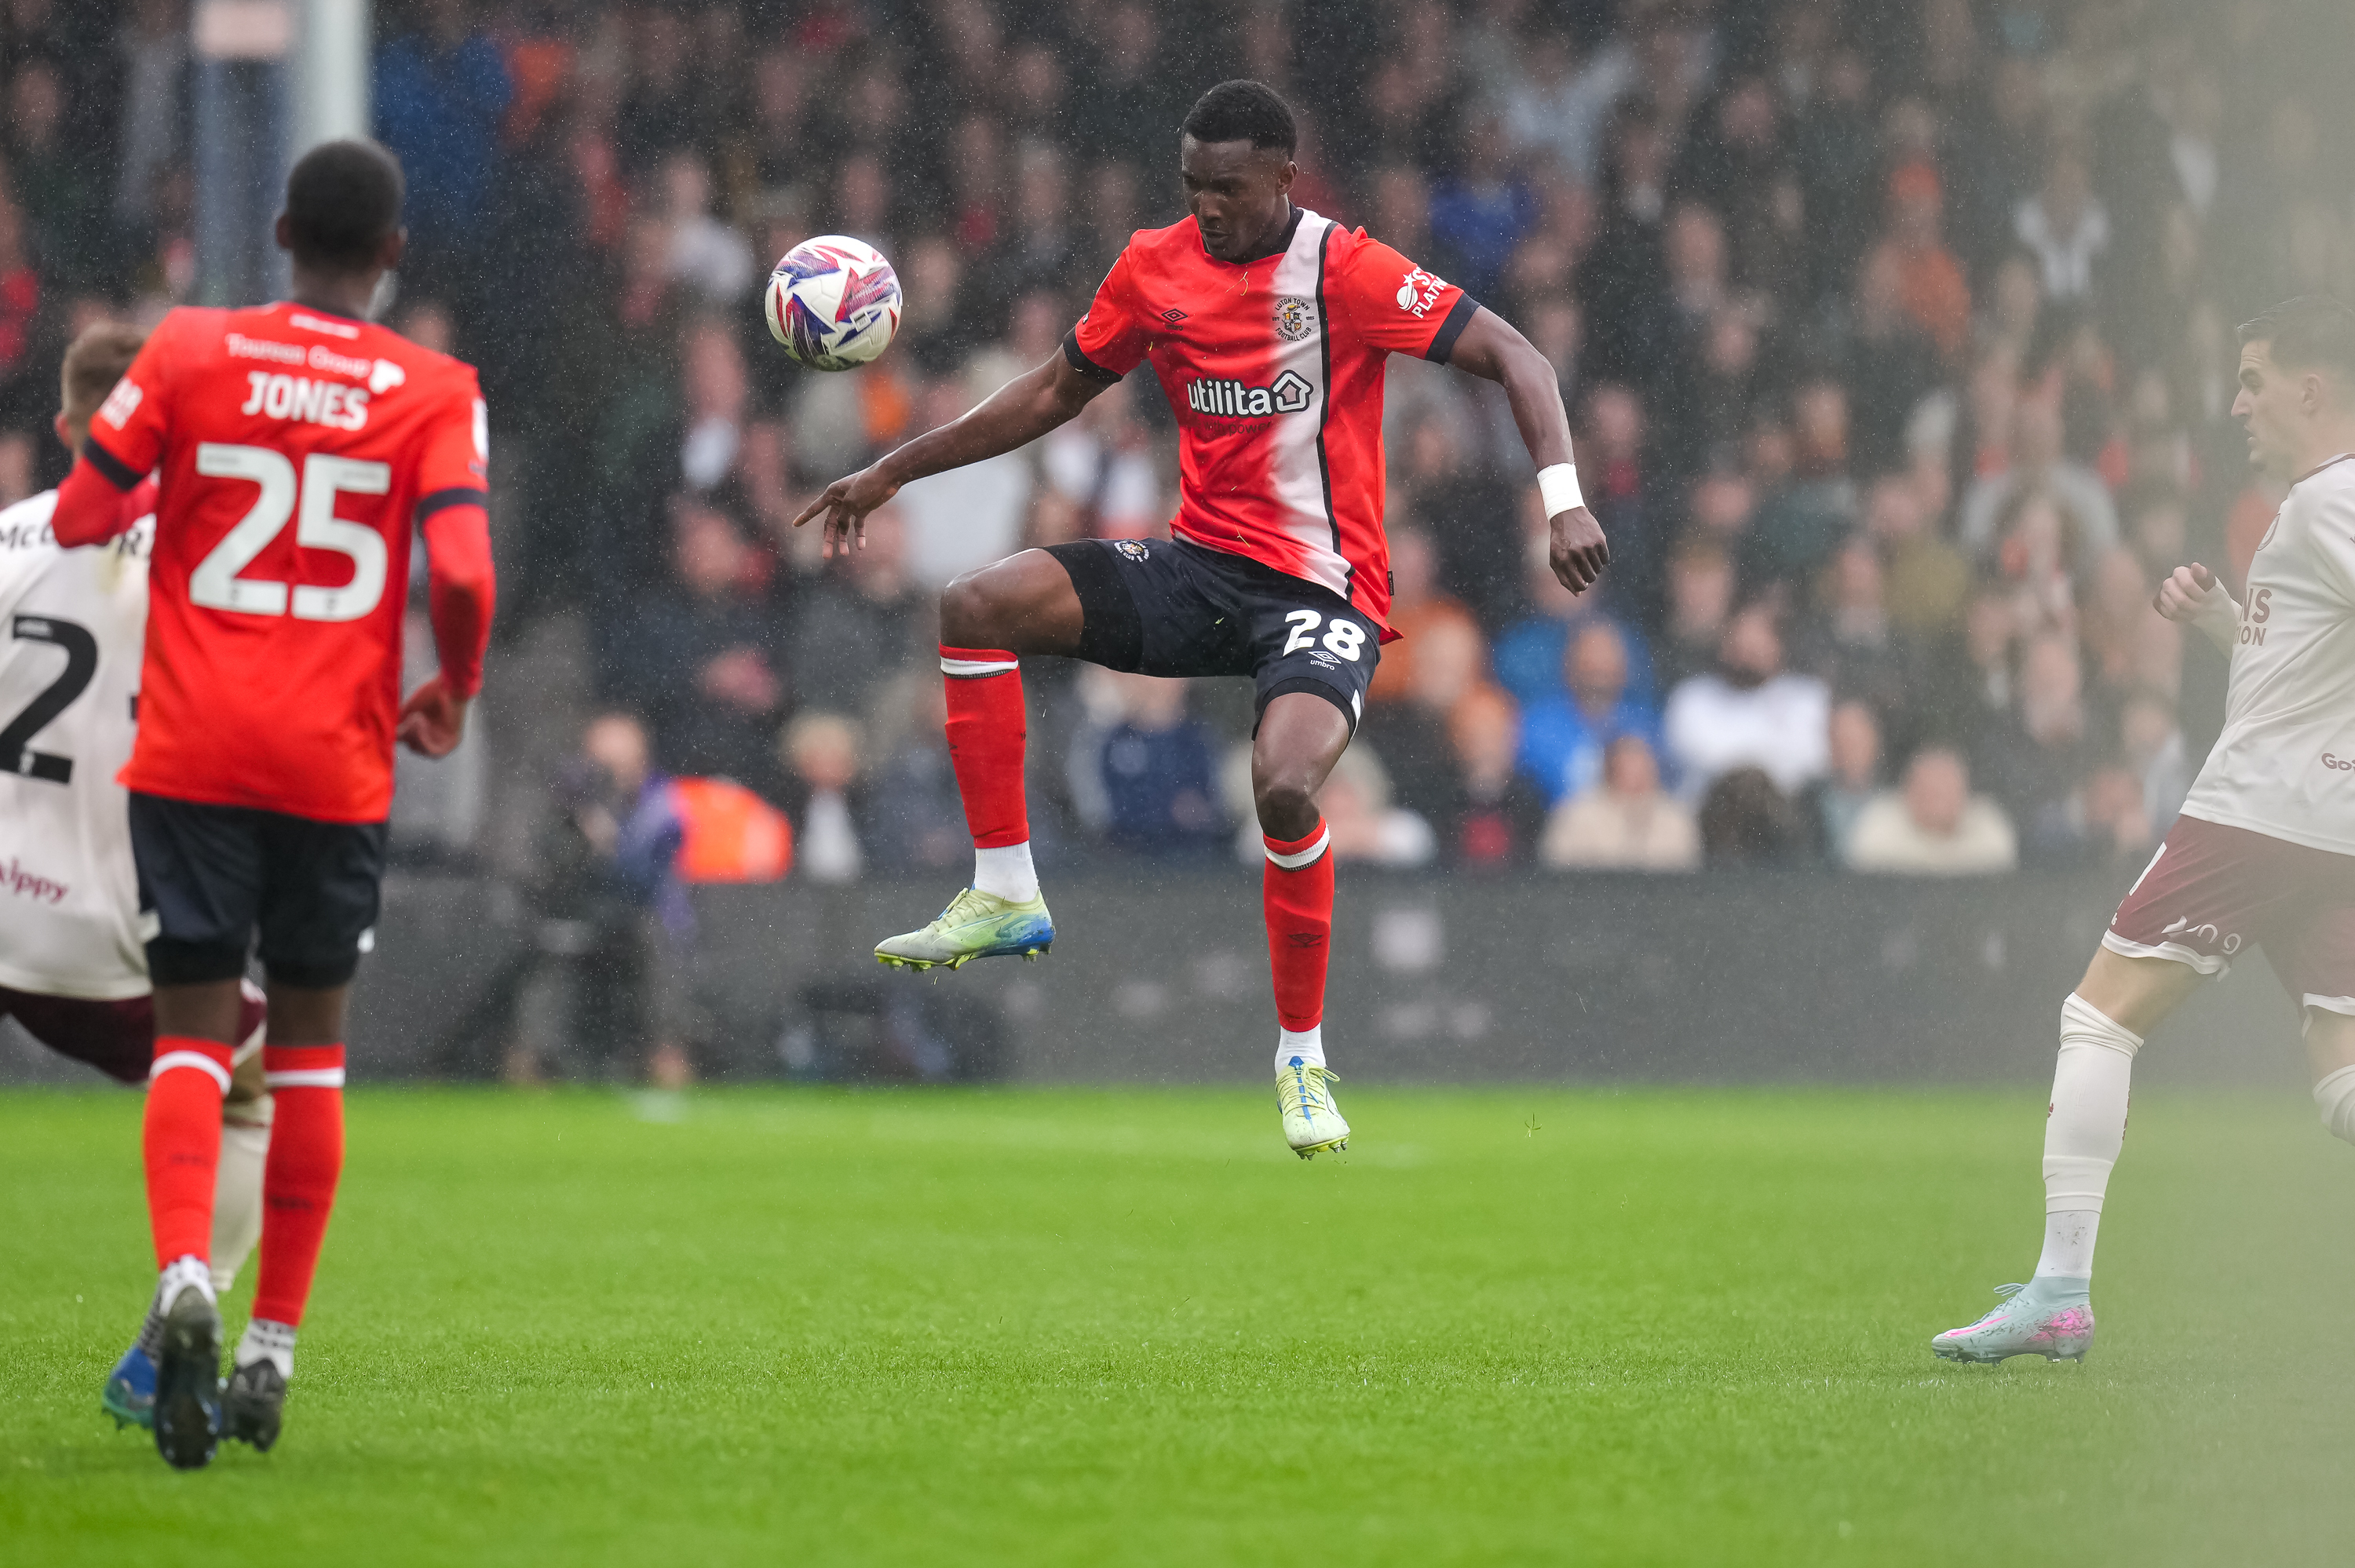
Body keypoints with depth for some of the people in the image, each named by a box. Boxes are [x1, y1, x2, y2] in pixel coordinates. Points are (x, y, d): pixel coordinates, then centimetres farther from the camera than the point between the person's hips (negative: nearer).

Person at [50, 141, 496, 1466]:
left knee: (194, 1033, -1)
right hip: (339, 761, 0)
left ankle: (185, 1280, -27)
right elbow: (463, 575, -12)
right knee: (311, 1040, 13)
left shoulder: (191, 350, 1)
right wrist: (454, 696, 6)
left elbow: (79, 520, 1)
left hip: (192, 752, 0)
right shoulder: (436, 393, -1)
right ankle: (274, 1349, 14)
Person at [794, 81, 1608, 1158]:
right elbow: (1055, 393, 19)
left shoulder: (1346, 270, -11)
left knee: (1285, 786, -31)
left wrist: (1563, 498, -27)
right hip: (1199, 564, 5)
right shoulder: (1155, 269, 5)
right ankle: (1006, 898, -5)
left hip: (1320, 588, -5)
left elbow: (1513, 359, -12)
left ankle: (1303, 1061, -9)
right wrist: (895, 472, 17)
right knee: (977, 607, -15)